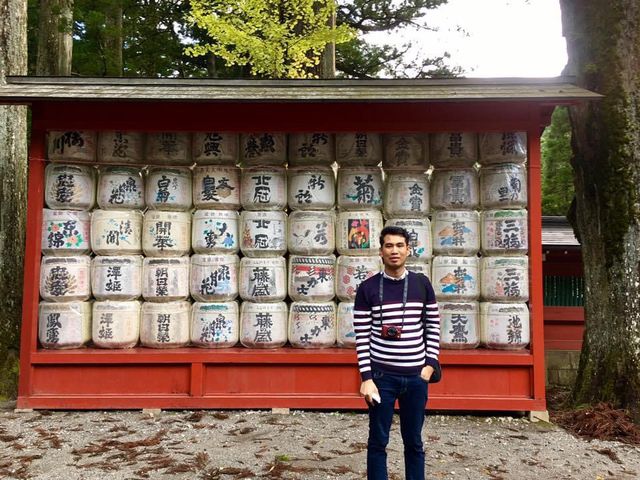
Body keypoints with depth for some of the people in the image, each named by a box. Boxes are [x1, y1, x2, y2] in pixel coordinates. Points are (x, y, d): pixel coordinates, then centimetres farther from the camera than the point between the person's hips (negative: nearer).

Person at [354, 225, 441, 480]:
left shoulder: (422, 284, 3)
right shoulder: (367, 288, -5)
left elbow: (433, 327, 8)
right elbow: (362, 337, -6)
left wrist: (430, 365, 0)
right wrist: (366, 378, -10)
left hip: (416, 376, 2)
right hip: (381, 376, -2)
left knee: (414, 441, 13)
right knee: (378, 441, 7)